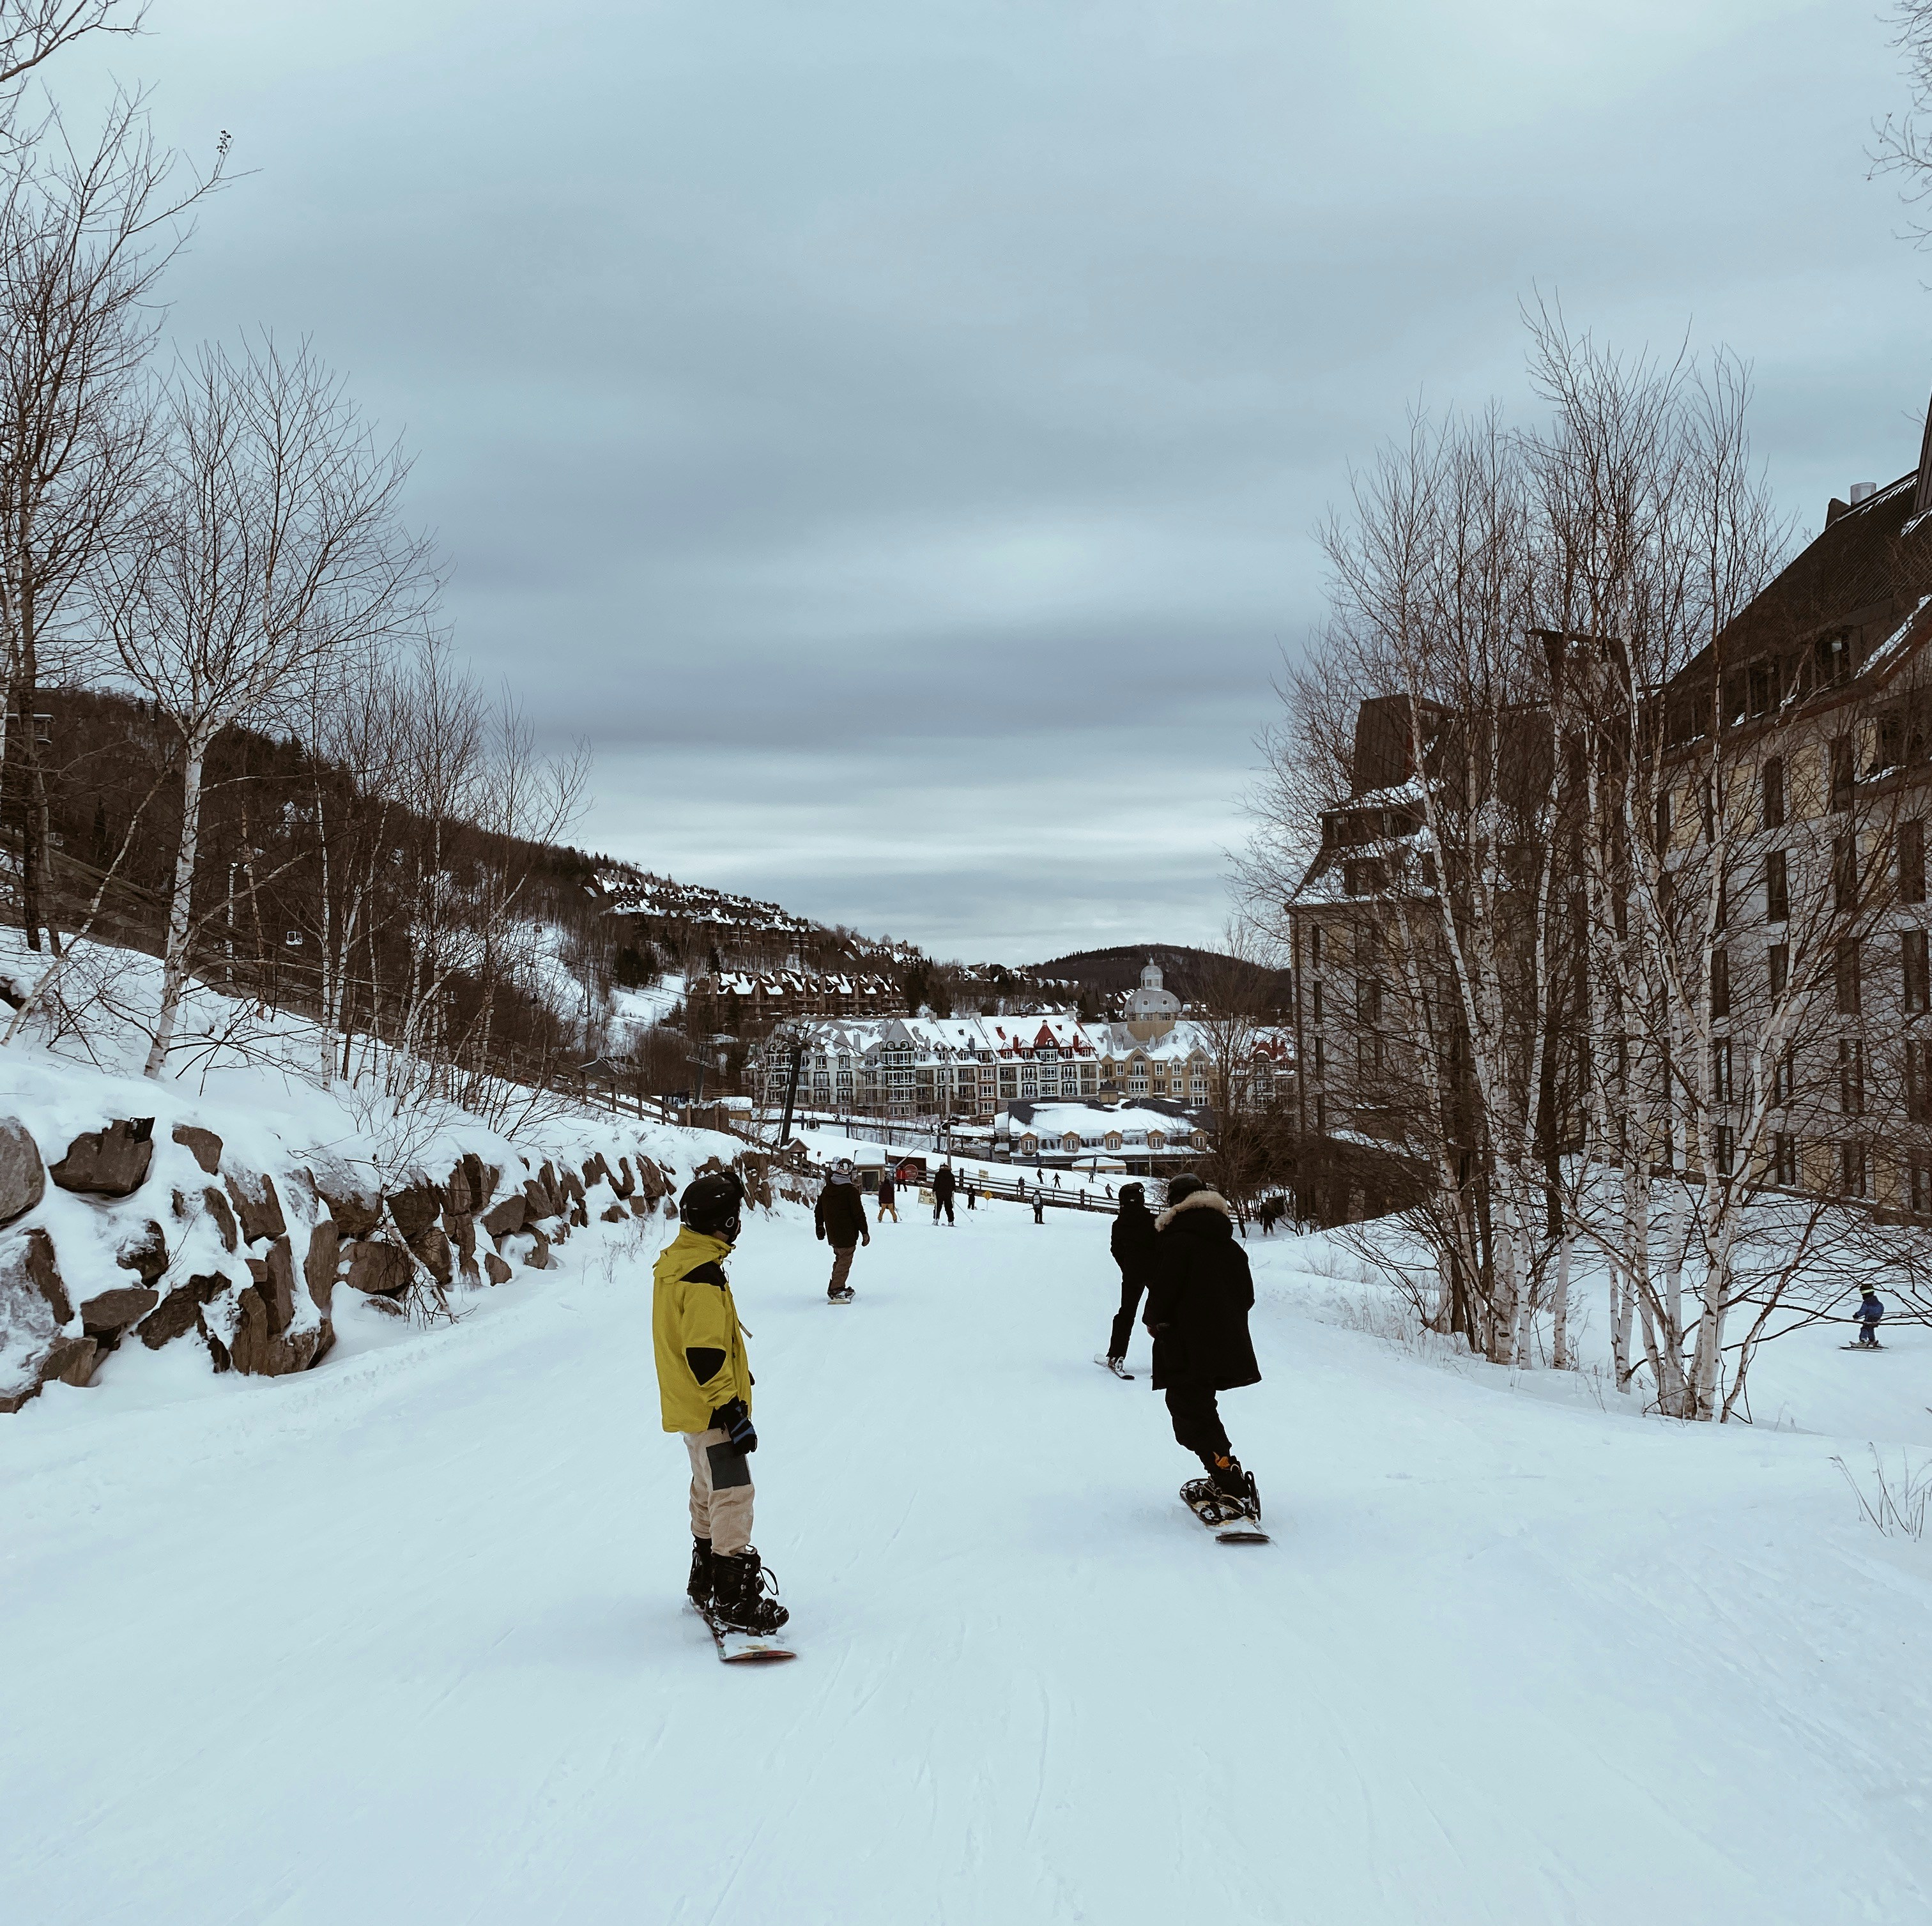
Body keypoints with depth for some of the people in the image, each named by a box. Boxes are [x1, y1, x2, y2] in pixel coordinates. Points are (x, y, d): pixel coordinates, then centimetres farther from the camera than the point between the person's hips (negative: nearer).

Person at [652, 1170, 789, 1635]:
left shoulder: (675, 1261, 9)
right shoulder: (703, 1275, -23)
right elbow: (705, 1353, -26)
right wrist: (732, 1410, -23)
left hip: (689, 1403, 11)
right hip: (710, 1408, -11)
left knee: (709, 1491, 21)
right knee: (732, 1495, -9)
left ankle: (706, 1582, 32)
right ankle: (733, 1600, -8)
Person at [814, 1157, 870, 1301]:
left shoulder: (826, 1190, 5)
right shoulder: (851, 1191, -16)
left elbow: (819, 1211, 16)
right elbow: (859, 1213, -15)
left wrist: (820, 1227, 30)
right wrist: (865, 1232, -6)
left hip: (832, 1234, 7)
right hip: (847, 1235, -7)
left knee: (839, 1258, 20)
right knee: (845, 1261, 0)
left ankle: (835, 1288, 25)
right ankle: (836, 1290, -4)